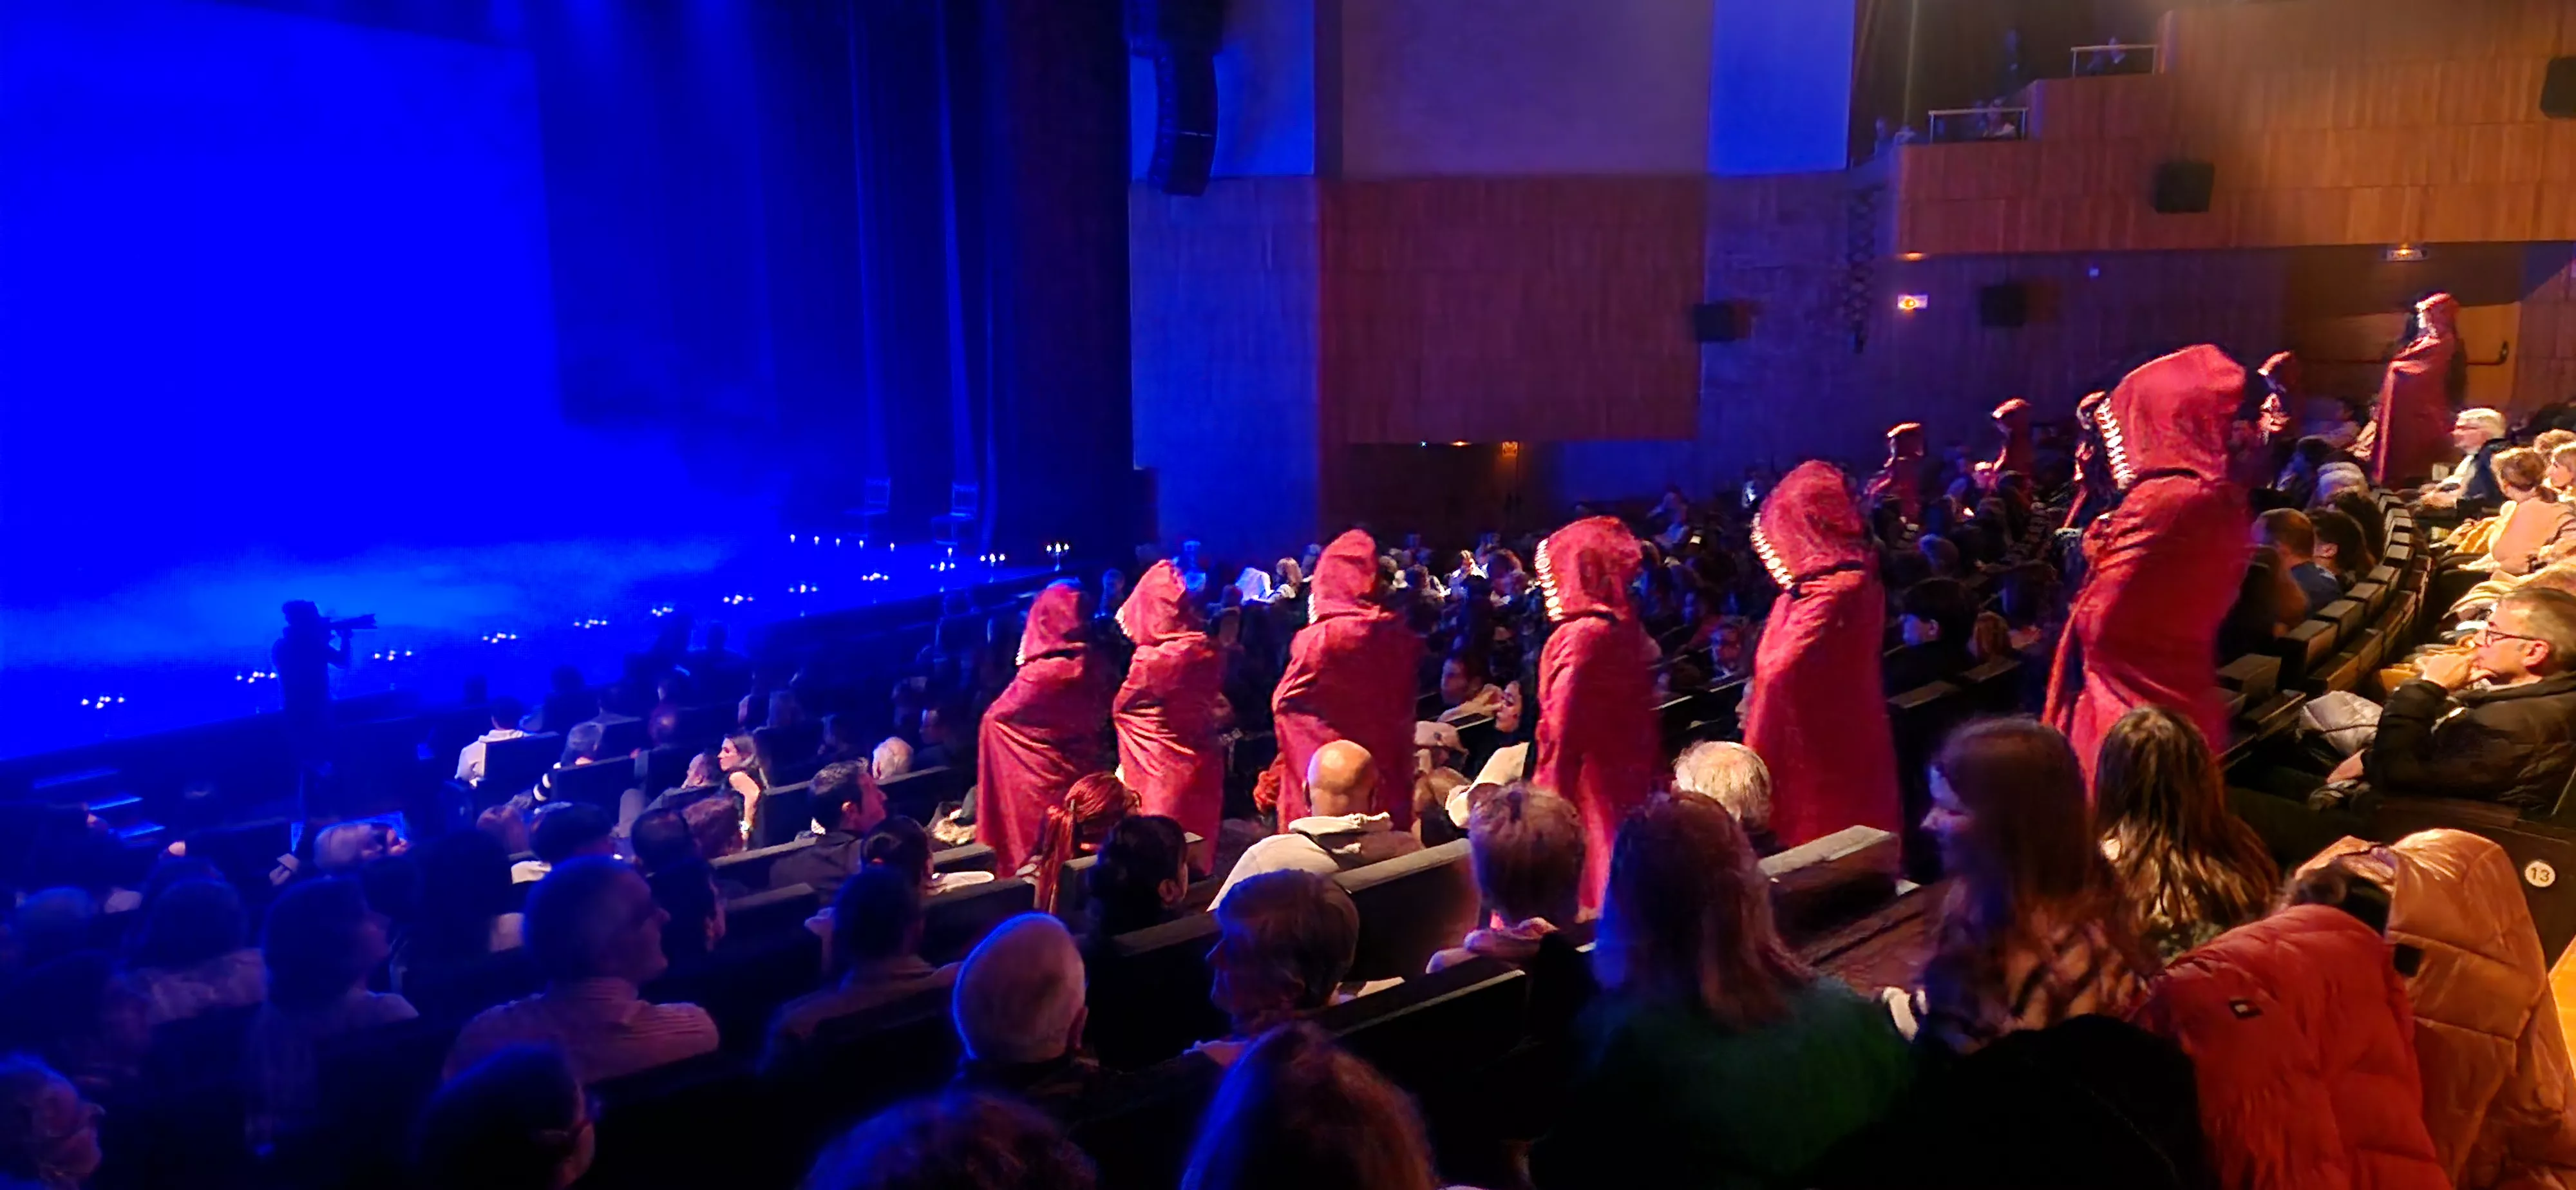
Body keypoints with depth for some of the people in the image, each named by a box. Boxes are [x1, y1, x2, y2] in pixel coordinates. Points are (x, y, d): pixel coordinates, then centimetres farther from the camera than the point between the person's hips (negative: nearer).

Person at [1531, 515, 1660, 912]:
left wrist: (1546, 802, -13)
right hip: (1631, 788, 8)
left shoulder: (1579, 638, -18)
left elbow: (1561, 734, -18)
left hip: (1592, 800, -8)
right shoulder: (1626, 628, 6)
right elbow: (1640, 720, 13)